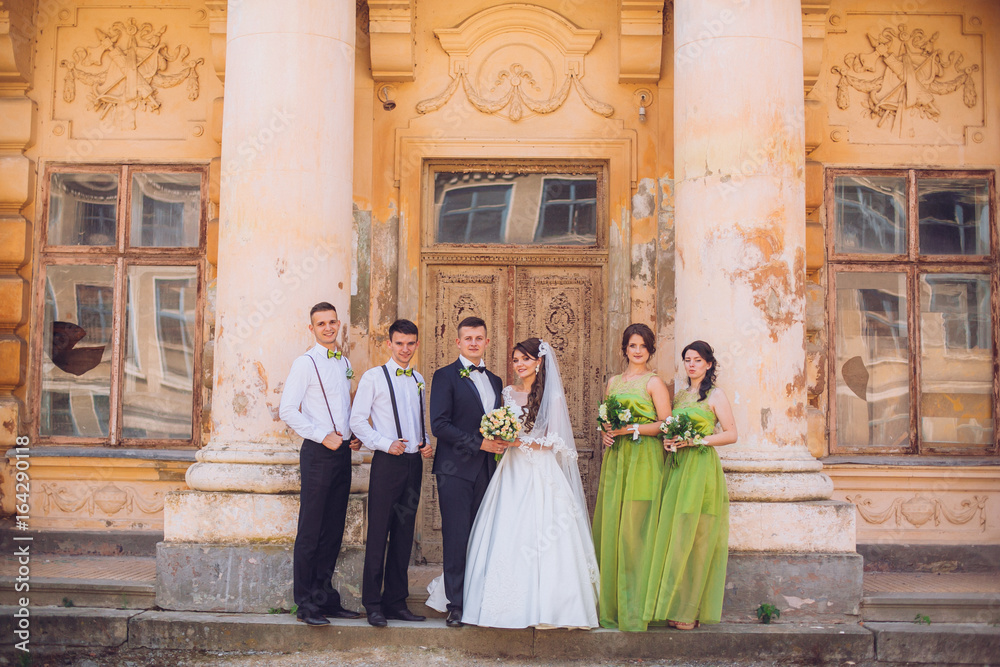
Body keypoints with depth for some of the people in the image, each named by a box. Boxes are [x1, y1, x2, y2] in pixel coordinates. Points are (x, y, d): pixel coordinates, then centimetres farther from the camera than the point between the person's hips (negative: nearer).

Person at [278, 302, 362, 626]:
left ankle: (325, 597, 19)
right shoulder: (305, 363, -5)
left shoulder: (345, 364, 16)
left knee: (334, 530, 10)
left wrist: (352, 435, 8)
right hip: (318, 453, -6)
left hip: (342, 453, 6)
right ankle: (306, 604, 4)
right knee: (310, 532, -3)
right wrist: (323, 436, -14)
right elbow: (288, 410, -11)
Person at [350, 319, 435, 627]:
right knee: (378, 534, -3)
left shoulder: (419, 379, 15)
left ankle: (396, 601, 18)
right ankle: (373, 605, 6)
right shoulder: (373, 377, -2)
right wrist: (386, 444, -15)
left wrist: (427, 443, 4)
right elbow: (357, 421, -5)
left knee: (404, 535, 10)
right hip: (387, 462, -5)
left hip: (414, 463, 5)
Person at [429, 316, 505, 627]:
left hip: (485, 470, 5)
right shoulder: (445, 376, -1)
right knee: (457, 540, -4)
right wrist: (479, 442, -15)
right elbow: (439, 424, -10)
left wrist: (501, 442, 1)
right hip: (456, 470, -5)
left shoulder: (494, 381, 18)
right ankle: (457, 605, 4)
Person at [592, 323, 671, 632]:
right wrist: (605, 432, 3)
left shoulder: (654, 382, 0)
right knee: (609, 527, 3)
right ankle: (610, 605, 11)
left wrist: (631, 428, -14)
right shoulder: (613, 382, 17)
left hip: (644, 460, -5)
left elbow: (666, 424, -6)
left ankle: (634, 609, 0)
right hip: (615, 459, 6)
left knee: (634, 530, -8)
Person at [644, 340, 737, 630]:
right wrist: (668, 441, 1)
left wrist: (696, 440, -13)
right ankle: (673, 604, 8)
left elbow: (731, 434, -5)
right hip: (676, 468, 6)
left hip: (702, 468, -6)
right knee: (672, 535, 2)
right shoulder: (679, 395, 18)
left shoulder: (715, 395, 0)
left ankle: (690, 610, 0)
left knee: (694, 538, -6)